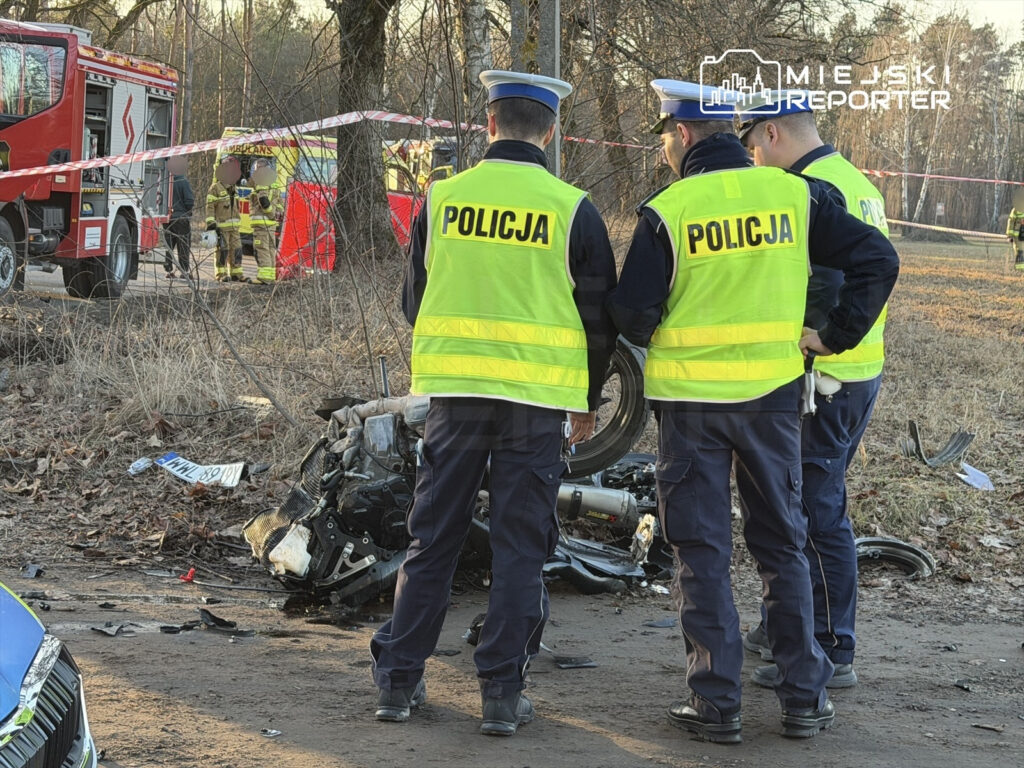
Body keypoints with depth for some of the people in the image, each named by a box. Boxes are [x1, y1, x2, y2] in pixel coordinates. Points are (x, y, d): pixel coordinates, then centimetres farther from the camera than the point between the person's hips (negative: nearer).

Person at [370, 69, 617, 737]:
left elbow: (416, 299, 12)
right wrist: (588, 400, 14)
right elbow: (599, 315, 1)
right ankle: (503, 693, 6)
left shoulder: (443, 197, 1)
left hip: (455, 392, 2)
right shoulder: (572, 209, -5)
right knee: (521, 545, 5)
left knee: (434, 536, 10)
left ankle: (399, 679, 15)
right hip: (539, 398, -2)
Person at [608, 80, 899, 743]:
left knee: (701, 551, 6)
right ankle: (804, 699, 15)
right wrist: (834, 337, 2)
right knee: (782, 544, 13)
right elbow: (877, 258, -3)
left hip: (690, 396, -3)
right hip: (774, 391, 3)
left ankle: (716, 702, 6)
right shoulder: (794, 194, -1)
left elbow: (632, 311, -10)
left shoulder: (667, 211, -10)